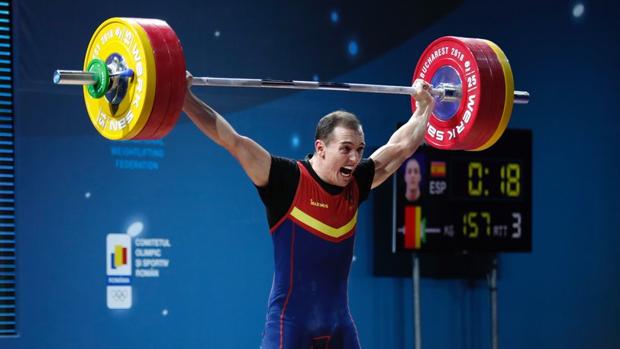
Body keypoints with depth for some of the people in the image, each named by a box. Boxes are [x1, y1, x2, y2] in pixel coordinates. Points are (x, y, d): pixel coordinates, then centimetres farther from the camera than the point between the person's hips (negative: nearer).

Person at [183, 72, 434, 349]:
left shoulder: (356, 185, 6)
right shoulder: (287, 180, -10)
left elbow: (400, 147, 20)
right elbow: (232, 141, -14)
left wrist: (424, 106, 30)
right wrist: (185, 98, -17)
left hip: (339, 324, 6)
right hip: (290, 323, -6)